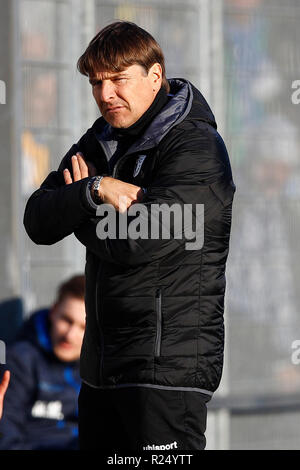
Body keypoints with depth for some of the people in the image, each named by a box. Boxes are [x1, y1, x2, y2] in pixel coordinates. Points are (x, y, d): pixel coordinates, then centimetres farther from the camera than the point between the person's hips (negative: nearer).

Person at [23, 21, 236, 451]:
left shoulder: (196, 149, -11)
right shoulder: (100, 142, 14)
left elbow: (137, 242, -20)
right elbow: (38, 221, 3)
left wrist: (81, 213, -2)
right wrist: (93, 190, -15)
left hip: (170, 363, -8)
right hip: (101, 363, 8)